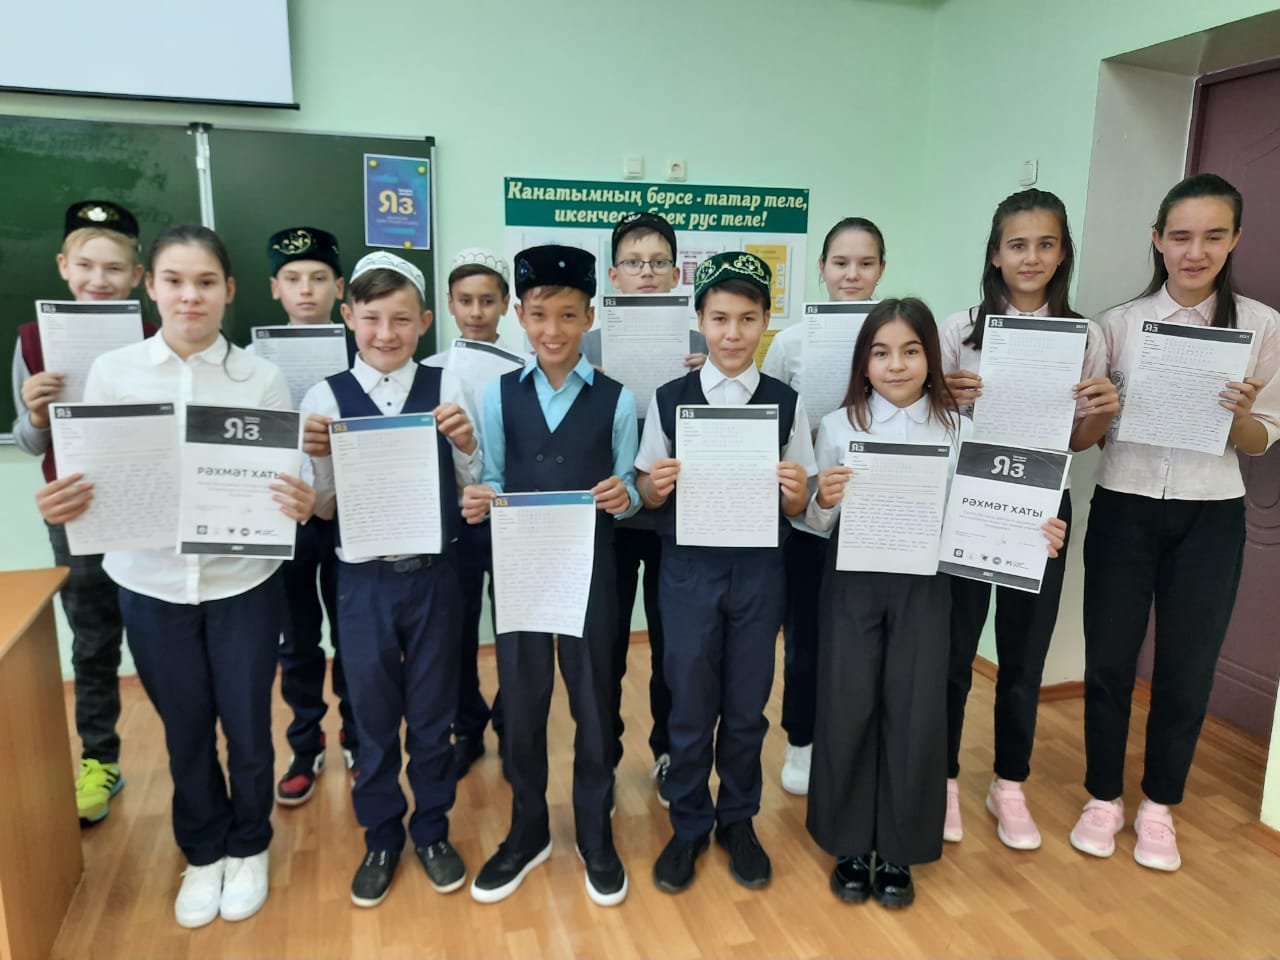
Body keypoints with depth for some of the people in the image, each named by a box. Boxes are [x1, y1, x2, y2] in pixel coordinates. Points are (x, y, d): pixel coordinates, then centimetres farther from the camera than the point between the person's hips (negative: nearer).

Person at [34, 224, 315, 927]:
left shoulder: (262, 378, -7)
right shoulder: (111, 372, -3)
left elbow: (286, 483, -4)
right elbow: (90, 480, 1)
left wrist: (302, 505, -26)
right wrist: (60, 505, -20)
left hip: (243, 583, -1)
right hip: (151, 585, 1)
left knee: (247, 726, 13)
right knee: (185, 731, 17)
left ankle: (248, 847, 39)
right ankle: (203, 852, 41)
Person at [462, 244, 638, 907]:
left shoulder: (617, 400, -2)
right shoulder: (498, 395, 3)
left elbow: (625, 494, -1)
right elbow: (492, 485, 4)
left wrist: (623, 498, -23)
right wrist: (477, 503, -18)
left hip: (589, 570, -1)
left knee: (592, 703, 11)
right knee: (519, 703, 13)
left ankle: (596, 837, 32)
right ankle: (527, 831, 35)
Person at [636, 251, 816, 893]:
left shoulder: (788, 403, 0)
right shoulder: (668, 400, -1)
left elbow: (797, 509, 4)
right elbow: (646, 495, 4)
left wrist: (796, 492, -18)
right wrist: (655, 486, -18)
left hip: (759, 571, 1)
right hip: (689, 570, 0)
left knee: (747, 707, 11)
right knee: (691, 705, 8)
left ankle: (738, 821, 34)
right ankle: (688, 825, 30)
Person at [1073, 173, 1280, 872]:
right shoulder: (1120, 323, 0)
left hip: (1209, 517, 0)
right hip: (1124, 508, 0)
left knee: (1187, 669, 8)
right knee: (1109, 661, 5)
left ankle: (1158, 806, 29)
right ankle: (1104, 797, 26)